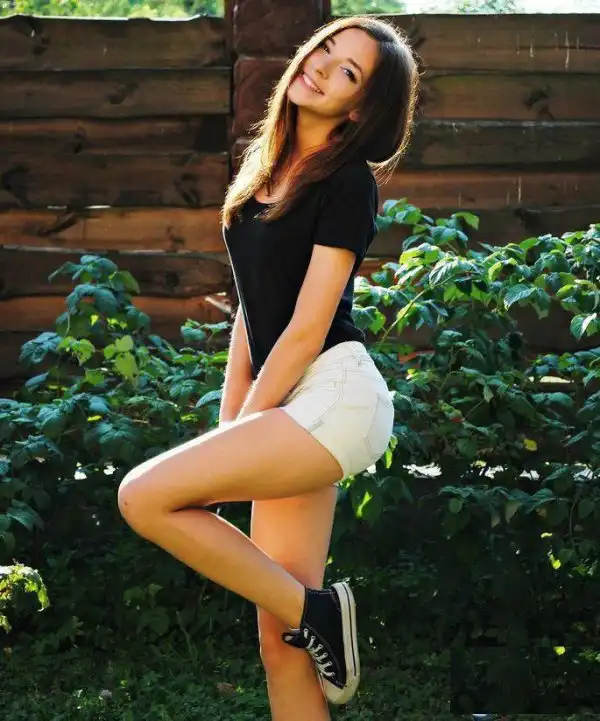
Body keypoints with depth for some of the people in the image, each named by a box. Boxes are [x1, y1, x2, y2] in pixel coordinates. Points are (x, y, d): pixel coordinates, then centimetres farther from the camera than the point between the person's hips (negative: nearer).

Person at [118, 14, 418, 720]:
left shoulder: (346, 182, -6)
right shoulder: (267, 166, 16)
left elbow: (307, 327, -11)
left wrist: (247, 423, -7)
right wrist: (227, 435, 11)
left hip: (336, 395, -8)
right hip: (291, 408, 8)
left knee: (144, 495, -17)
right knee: (280, 643, 3)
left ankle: (314, 610, -6)